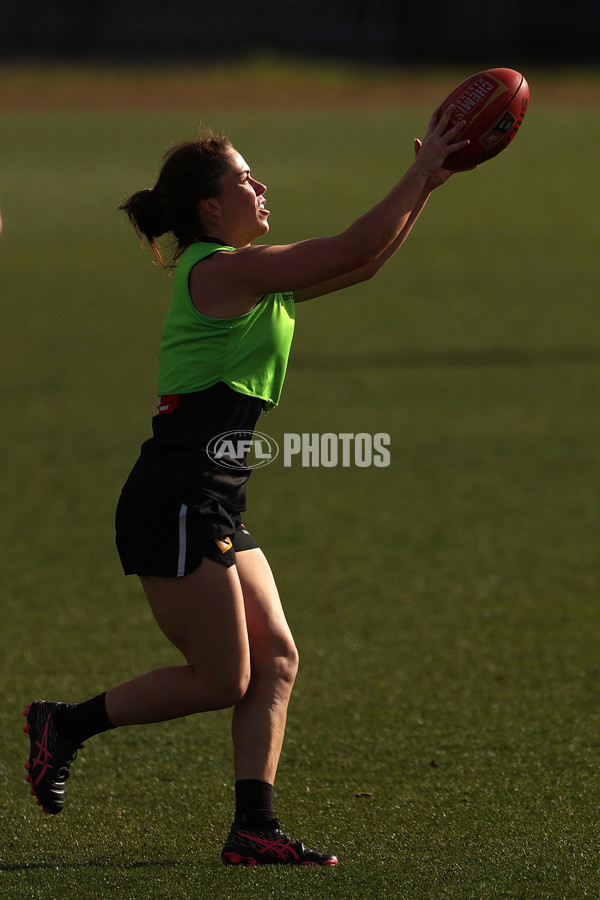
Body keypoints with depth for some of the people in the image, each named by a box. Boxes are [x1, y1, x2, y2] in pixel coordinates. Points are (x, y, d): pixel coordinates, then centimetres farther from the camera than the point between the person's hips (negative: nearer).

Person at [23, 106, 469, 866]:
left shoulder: (249, 280, 17)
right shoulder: (220, 272, -13)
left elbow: (364, 262, 21)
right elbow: (357, 248, -15)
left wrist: (423, 187, 13)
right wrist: (422, 170, -8)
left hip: (213, 509, 10)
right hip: (176, 503, -10)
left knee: (275, 662, 3)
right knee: (221, 680, -6)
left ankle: (253, 827, 2)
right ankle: (67, 724, 9)